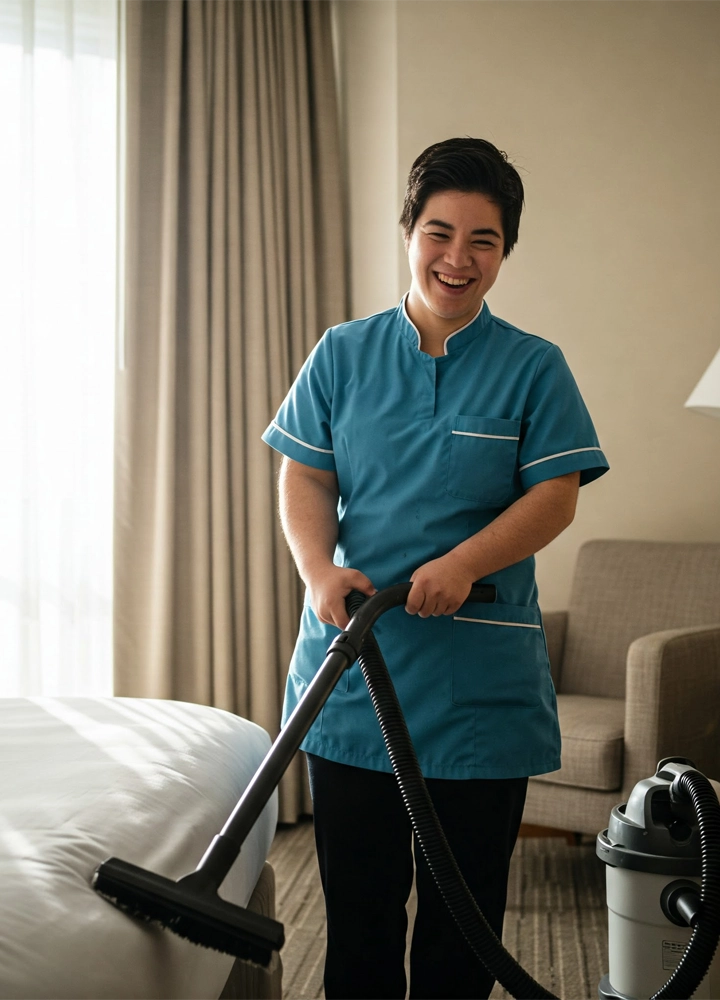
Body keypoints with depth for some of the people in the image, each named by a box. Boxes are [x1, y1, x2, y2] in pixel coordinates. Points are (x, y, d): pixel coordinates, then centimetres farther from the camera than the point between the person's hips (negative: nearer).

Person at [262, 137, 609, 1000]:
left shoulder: (533, 367, 2)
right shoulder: (342, 354, 6)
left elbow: (555, 496, -5)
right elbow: (304, 479, 3)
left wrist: (463, 564, -21)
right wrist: (320, 571, -16)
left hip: (480, 678, -1)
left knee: (465, 896, 9)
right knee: (357, 893, 12)